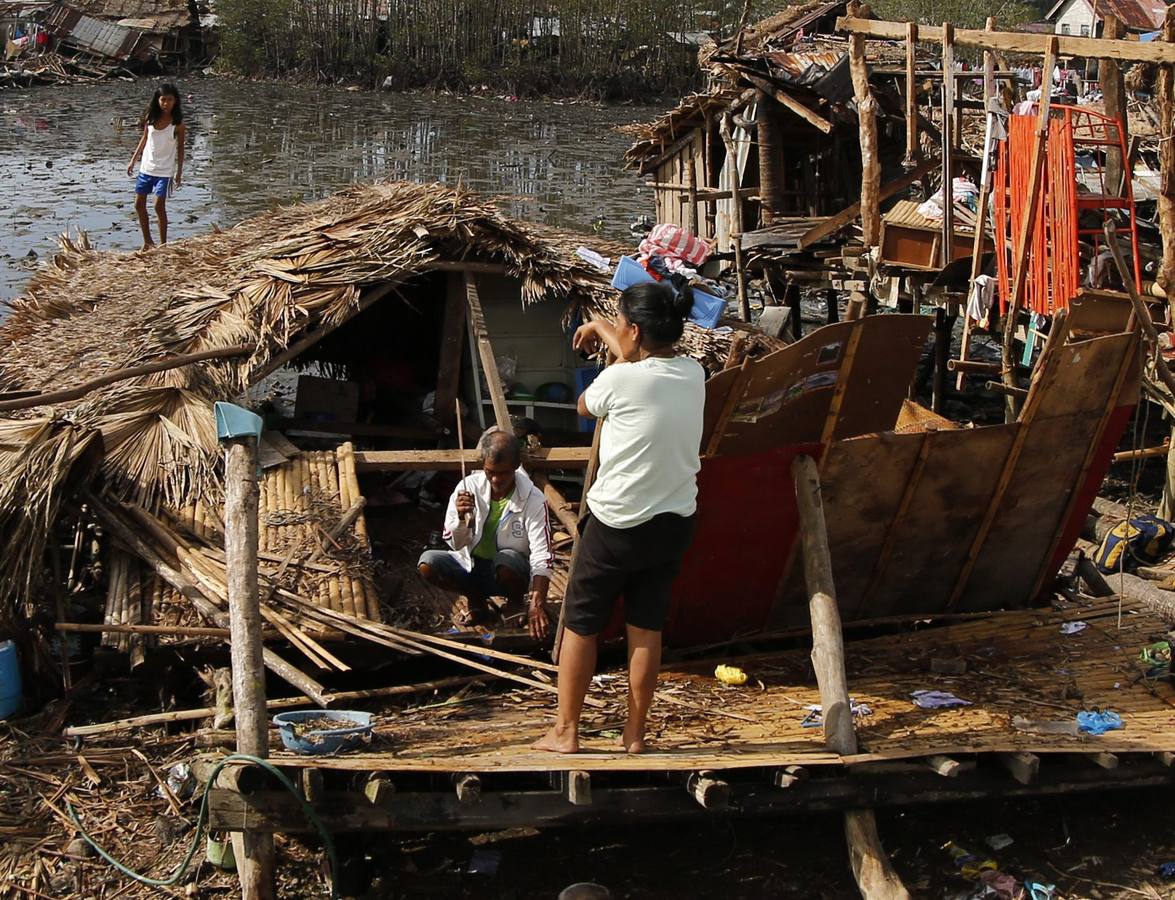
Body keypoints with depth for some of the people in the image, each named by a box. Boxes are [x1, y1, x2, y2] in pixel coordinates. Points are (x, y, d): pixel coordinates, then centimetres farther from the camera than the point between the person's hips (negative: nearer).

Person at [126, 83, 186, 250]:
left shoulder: (177, 123, -9)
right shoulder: (150, 118, 0)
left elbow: (180, 148, -3)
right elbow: (144, 139, 11)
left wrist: (179, 172, -4)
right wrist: (133, 160, 11)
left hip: (164, 171, -4)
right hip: (146, 167, 4)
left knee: (159, 206, -6)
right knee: (139, 205, 6)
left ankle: (163, 243, 7)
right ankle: (147, 241, 20)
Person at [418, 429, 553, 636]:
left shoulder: (533, 500, -19)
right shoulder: (469, 486, -12)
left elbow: (542, 557, -23)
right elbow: (456, 543, -6)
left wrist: (536, 605, -36)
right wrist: (461, 517, -29)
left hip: (508, 571, -3)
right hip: (471, 565, 3)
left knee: (506, 561, -38)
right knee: (427, 562, -25)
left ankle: (515, 602, -2)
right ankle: (477, 599, 2)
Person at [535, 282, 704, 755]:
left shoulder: (620, 380, -20)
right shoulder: (693, 375, -1)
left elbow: (584, 405, 3)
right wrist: (602, 329, 34)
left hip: (617, 524, -5)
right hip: (673, 522, 5)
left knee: (580, 623, 10)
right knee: (647, 627, 13)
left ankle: (565, 731, 16)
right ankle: (635, 732, 19)